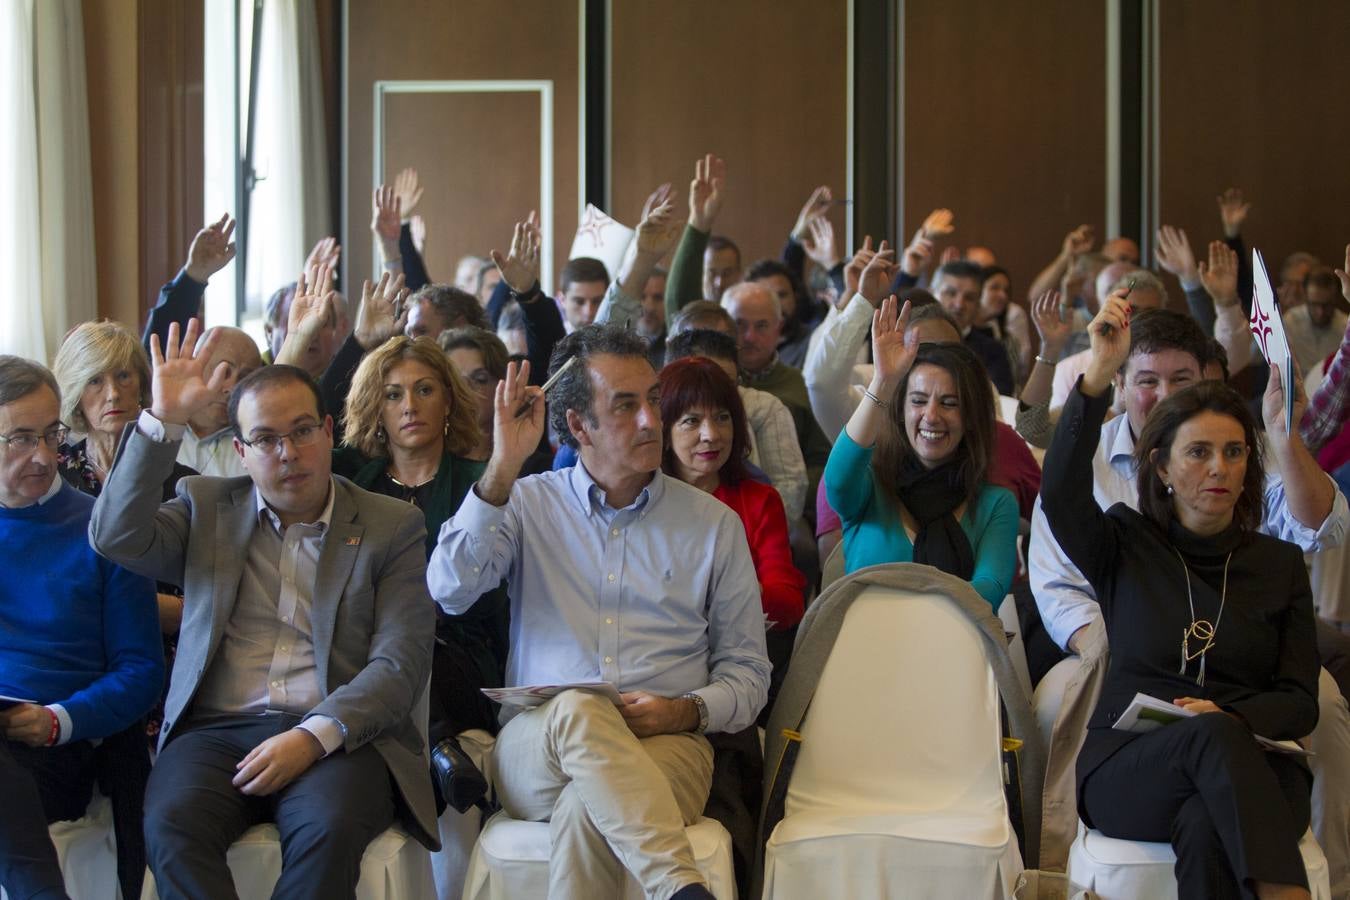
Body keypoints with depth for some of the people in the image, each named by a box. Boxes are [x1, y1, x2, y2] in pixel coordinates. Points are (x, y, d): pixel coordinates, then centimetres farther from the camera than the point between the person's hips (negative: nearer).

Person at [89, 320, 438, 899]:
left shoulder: (392, 526, 11)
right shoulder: (206, 506, 19)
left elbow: (400, 662, 1)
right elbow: (116, 538, 0)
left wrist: (313, 736, -15)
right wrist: (162, 422, -7)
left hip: (337, 735, -1)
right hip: (216, 730, 1)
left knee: (328, 828, -34)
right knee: (171, 824, -32)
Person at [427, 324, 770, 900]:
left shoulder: (714, 524, 14)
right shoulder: (528, 503, 14)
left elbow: (746, 672, 14)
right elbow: (450, 589, -5)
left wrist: (687, 712, -8)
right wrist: (503, 468, -8)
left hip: (666, 748, -1)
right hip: (534, 753, 1)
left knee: (586, 808, -38)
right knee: (578, 710, -38)